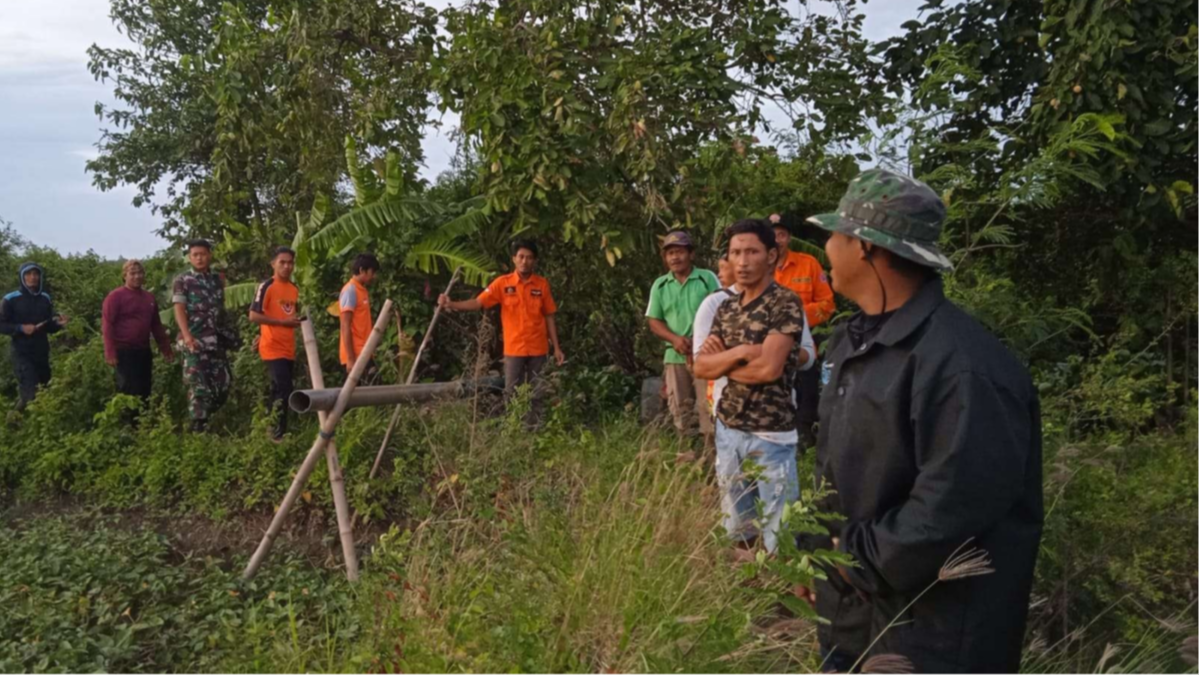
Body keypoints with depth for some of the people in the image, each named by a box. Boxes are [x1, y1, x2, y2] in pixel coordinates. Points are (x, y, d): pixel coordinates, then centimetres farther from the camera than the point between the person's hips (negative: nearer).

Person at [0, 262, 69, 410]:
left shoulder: (45, 298, 8)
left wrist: (58, 324, -9)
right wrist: (20, 328, -21)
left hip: (42, 352, 5)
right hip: (22, 353, -5)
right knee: (30, 393, -14)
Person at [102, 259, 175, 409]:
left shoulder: (149, 297, 13)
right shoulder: (115, 296, -6)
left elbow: (156, 325, 21)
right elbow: (107, 325, -10)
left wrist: (166, 348, 19)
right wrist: (110, 352, -17)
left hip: (144, 351, 6)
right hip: (124, 352, -6)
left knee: (144, 391, 9)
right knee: (128, 391, -8)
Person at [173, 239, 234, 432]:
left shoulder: (218, 280, 15)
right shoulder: (182, 281, 2)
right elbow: (179, 310, -7)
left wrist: (229, 335, 13)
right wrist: (186, 336, -20)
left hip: (217, 340, 5)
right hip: (195, 341, -5)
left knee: (223, 384, 4)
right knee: (199, 386, -7)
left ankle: (204, 419, 22)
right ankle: (198, 427, -1)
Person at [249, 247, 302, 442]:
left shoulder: (294, 289, 14)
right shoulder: (266, 286, -9)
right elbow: (253, 316, -15)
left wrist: (296, 320, 10)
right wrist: (282, 321, -18)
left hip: (289, 349, 7)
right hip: (273, 349, -7)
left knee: (280, 392, 11)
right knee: (282, 391, -13)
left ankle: (273, 432, 18)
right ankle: (278, 434, -7)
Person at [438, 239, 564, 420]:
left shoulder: (542, 284, 0)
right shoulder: (503, 283, -4)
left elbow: (549, 317, 5)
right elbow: (478, 302, -10)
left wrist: (556, 347, 4)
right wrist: (452, 304, -25)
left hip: (538, 349, 1)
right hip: (513, 349, -1)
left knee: (536, 394, 9)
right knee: (511, 393, 4)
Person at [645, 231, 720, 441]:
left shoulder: (708, 278, -1)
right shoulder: (659, 285, 8)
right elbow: (654, 321, 8)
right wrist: (674, 338, -11)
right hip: (675, 356, 4)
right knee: (680, 410, 10)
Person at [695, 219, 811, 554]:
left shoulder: (785, 304, -12)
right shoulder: (726, 307, 8)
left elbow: (769, 368, -22)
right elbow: (701, 367, 3)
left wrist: (721, 360, -6)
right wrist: (739, 352, -15)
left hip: (770, 433, -6)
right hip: (728, 428, 7)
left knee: (778, 537, 1)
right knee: (736, 529, 18)